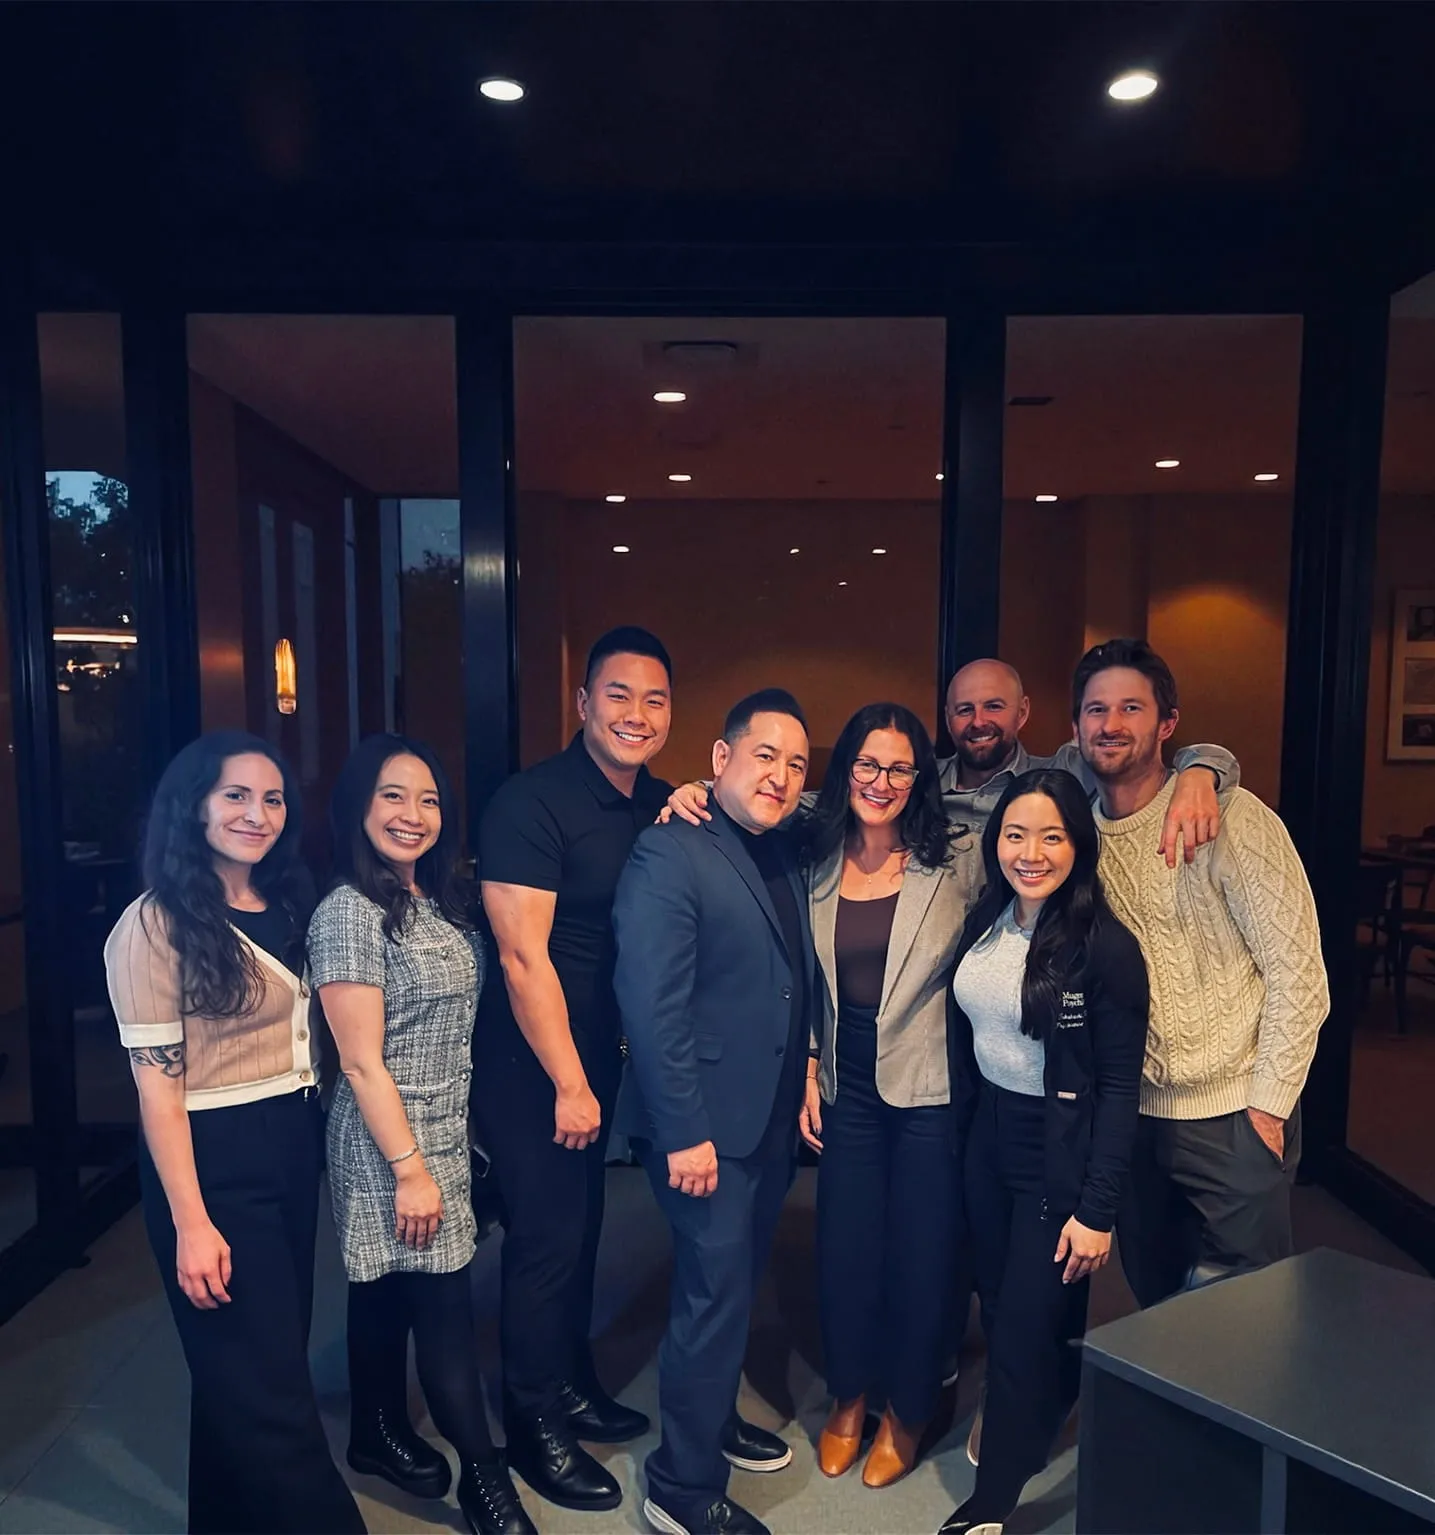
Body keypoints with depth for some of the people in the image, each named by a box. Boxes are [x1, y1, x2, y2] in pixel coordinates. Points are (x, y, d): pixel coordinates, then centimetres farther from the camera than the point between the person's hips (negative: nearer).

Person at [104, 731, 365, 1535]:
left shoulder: (288, 906, 7)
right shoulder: (157, 924, -13)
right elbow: (156, 1083, -15)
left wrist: (314, 1132, 6)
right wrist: (190, 1223, -17)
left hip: (296, 1149, 7)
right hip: (214, 1162, -7)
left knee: (261, 1368, 21)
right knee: (265, 1382, 5)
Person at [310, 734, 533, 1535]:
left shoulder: (439, 900, 5)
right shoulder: (351, 911, -19)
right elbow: (361, 1061, -19)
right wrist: (411, 1167, -18)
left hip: (446, 1134, 7)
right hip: (393, 1144, -7)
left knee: (389, 1292, 21)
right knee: (446, 1304, 3)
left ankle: (382, 1434, 38)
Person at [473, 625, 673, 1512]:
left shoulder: (662, 806, 2)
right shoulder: (533, 803, -20)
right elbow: (523, 957, -20)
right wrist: (568, 1082, -16)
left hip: (599, 1050, 7)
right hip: (531, 1062, -7)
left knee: (582, 1223, 20)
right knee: (546, 1235, 4)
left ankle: (573, 1385, 40)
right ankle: (536, 1427, 26)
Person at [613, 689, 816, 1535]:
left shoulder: (784, 856, 7)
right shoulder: (671, 852, -17)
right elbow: (653, 1004, -21)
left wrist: (802, 1080, 8)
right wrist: (684, 1134, -21)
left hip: (773, 1117, 8)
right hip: (706, 1124, -7)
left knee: (737, 1283, 21)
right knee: (716, 1293, 2)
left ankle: (713, 1416, 43)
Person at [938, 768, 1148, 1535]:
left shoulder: (1105, 946, -18)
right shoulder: (984, 922, -1)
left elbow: (1119, 1088, -15)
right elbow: (965, 1035, 7)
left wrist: (1097, 1210, -15)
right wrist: (961, 1133, 7)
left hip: (1061, 1150, -5)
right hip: (986, 1134, 6)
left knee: (1027, 1325, 4)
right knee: (997, 1306, 18)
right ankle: (1034, 1418, 47)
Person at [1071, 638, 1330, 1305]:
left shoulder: (1232, 819, -14)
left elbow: (1297, 974, -13)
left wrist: (1267, 1106, -12)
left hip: (1232, 1120, -4)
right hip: (1130, 1113, 5)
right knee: (1157, 1306, 20)